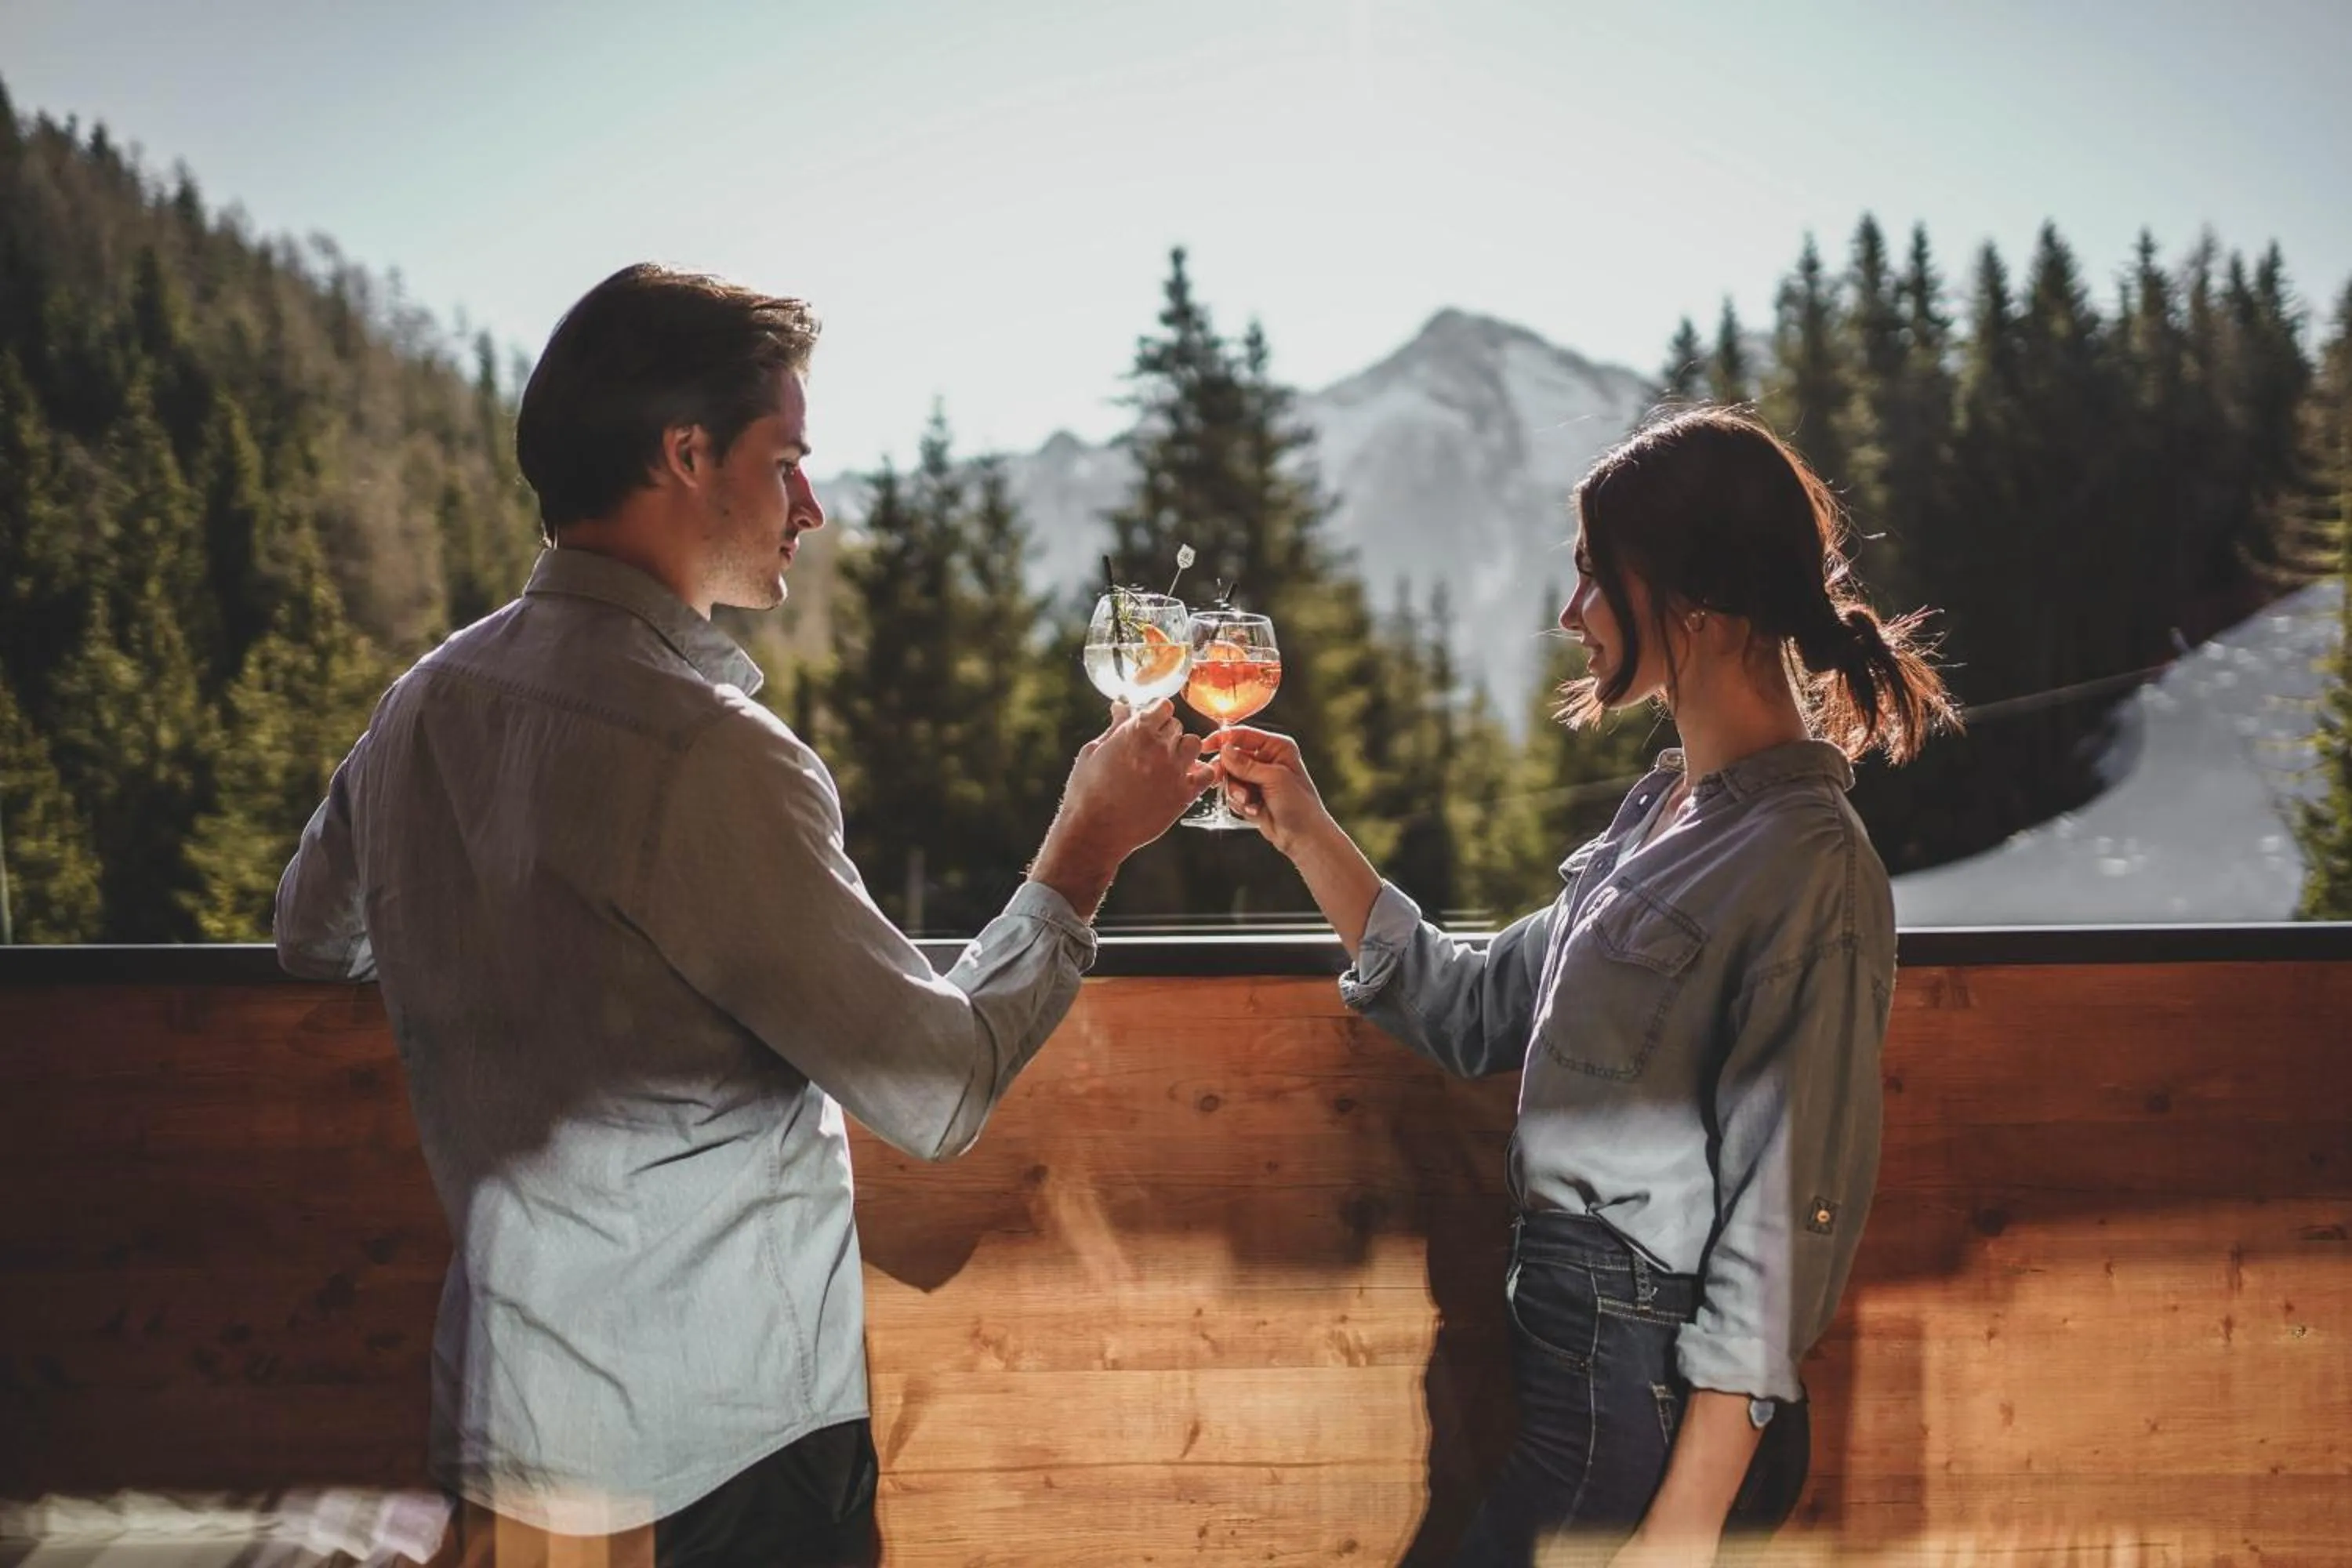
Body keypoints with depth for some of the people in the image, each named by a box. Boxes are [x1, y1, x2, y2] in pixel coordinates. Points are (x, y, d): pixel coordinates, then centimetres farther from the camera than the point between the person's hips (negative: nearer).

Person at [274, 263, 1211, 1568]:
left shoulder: (427, 700, 0)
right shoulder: (709, 753, -25)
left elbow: (312, 935, 19)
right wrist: (1089, 841, -9)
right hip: (719, 1447, -7)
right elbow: (939, 1091, -20)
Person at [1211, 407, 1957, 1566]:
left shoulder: (1805, 870, -19)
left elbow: (1782, 1228, -19)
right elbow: (1475, 1014, 13)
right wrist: (1308, 836, 8)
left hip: (1643, 1399, -8)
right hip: (1571, 1348, 8)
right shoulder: (1665, 813, 8)